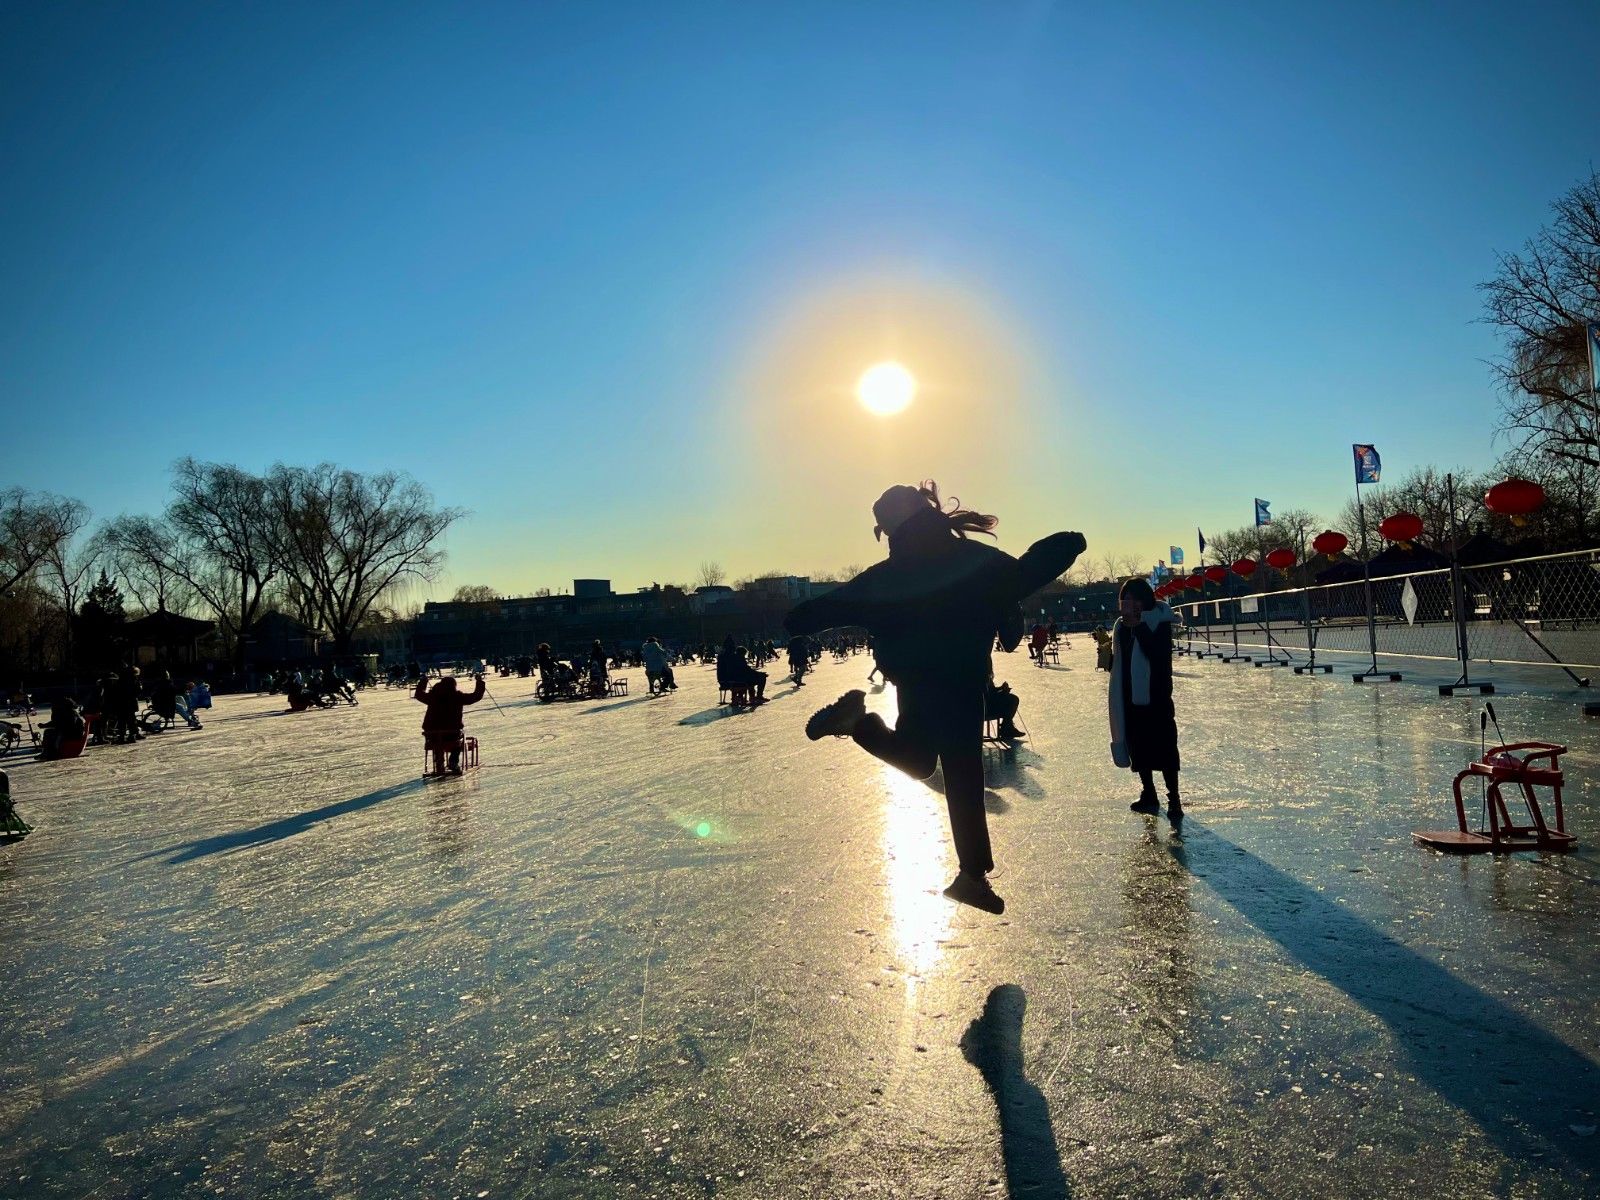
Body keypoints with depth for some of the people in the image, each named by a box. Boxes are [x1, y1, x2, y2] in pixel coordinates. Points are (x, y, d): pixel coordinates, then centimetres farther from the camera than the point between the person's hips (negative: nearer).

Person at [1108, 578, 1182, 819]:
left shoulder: (1159, 621, -8)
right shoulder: (1121, 627, 9)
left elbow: (1160, 654, -22)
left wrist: (1139, 627, -25)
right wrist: (1108, 657, -3)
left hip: (1156, 696, -6)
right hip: (1129, 698, 6)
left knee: (1164, 748, -6)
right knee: (1138, 748, 13)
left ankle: (1174, 799, 1)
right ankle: (1148, 795, 25)